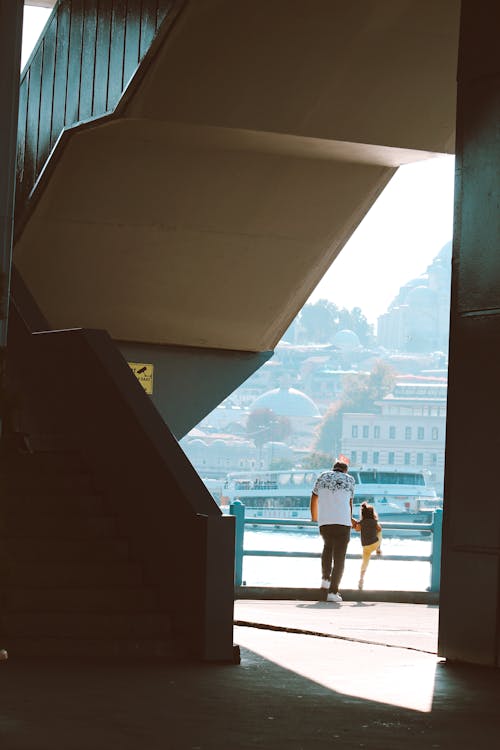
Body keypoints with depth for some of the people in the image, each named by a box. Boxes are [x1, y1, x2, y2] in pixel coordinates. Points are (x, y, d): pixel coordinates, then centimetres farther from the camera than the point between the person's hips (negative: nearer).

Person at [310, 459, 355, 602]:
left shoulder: (322, 477, 14)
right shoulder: (349, 479, 10)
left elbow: (314, 499, 20)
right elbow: (350, 502, 14)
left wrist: (314, 518, 34)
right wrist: (350, 520, 31)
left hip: (324, 521, 2)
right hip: (343, 521, -2)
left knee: (328, 546, 28)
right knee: (339, 557, 3)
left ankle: (325, 579, 12)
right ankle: (333, 592, -3)